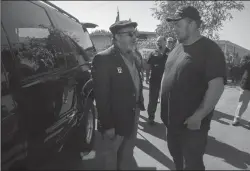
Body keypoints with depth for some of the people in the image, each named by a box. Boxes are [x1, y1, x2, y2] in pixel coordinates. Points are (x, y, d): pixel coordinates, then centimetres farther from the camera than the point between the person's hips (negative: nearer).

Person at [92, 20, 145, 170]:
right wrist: (107, 125, -20)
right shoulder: (103, 59, -21)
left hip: (134, 115, 7)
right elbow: (101, 96, -22)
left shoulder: (134, 56, 5)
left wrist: (140, 103, 6)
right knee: (112, 155, 17)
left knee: (127, 153, 26)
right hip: (115, 119, -7)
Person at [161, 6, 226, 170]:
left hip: (192, 123, -6)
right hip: (172, 119, 7)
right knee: (176, 157, 23)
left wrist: (198, 116, -23)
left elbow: (217, 86, -20)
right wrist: (163, 101, 10)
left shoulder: (210, 49, -14)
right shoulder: (178, 47, 8)